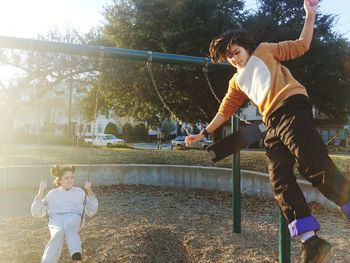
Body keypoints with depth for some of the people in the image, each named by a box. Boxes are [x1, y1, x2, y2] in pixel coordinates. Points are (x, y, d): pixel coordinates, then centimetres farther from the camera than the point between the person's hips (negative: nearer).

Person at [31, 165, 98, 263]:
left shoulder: (79, 192, 23)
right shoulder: (53, 193, 22)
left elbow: (91, 212, 16)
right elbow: (36, 213, 14)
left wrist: (89, 191, 5)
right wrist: (41, 191, 3)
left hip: (74, 218, 0)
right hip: (56, 220, 1)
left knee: (69, 227, -39)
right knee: (58, 234, -37)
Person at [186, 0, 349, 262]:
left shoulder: (264, 50, 19)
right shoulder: (237, 81, 28)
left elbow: (301, 46, 17)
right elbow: (225, 111, 29)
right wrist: (203, 133, 28)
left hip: (291, 107, -4)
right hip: (273, 124, 5)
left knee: (312, 162, -22)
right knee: (281, 181, -7)